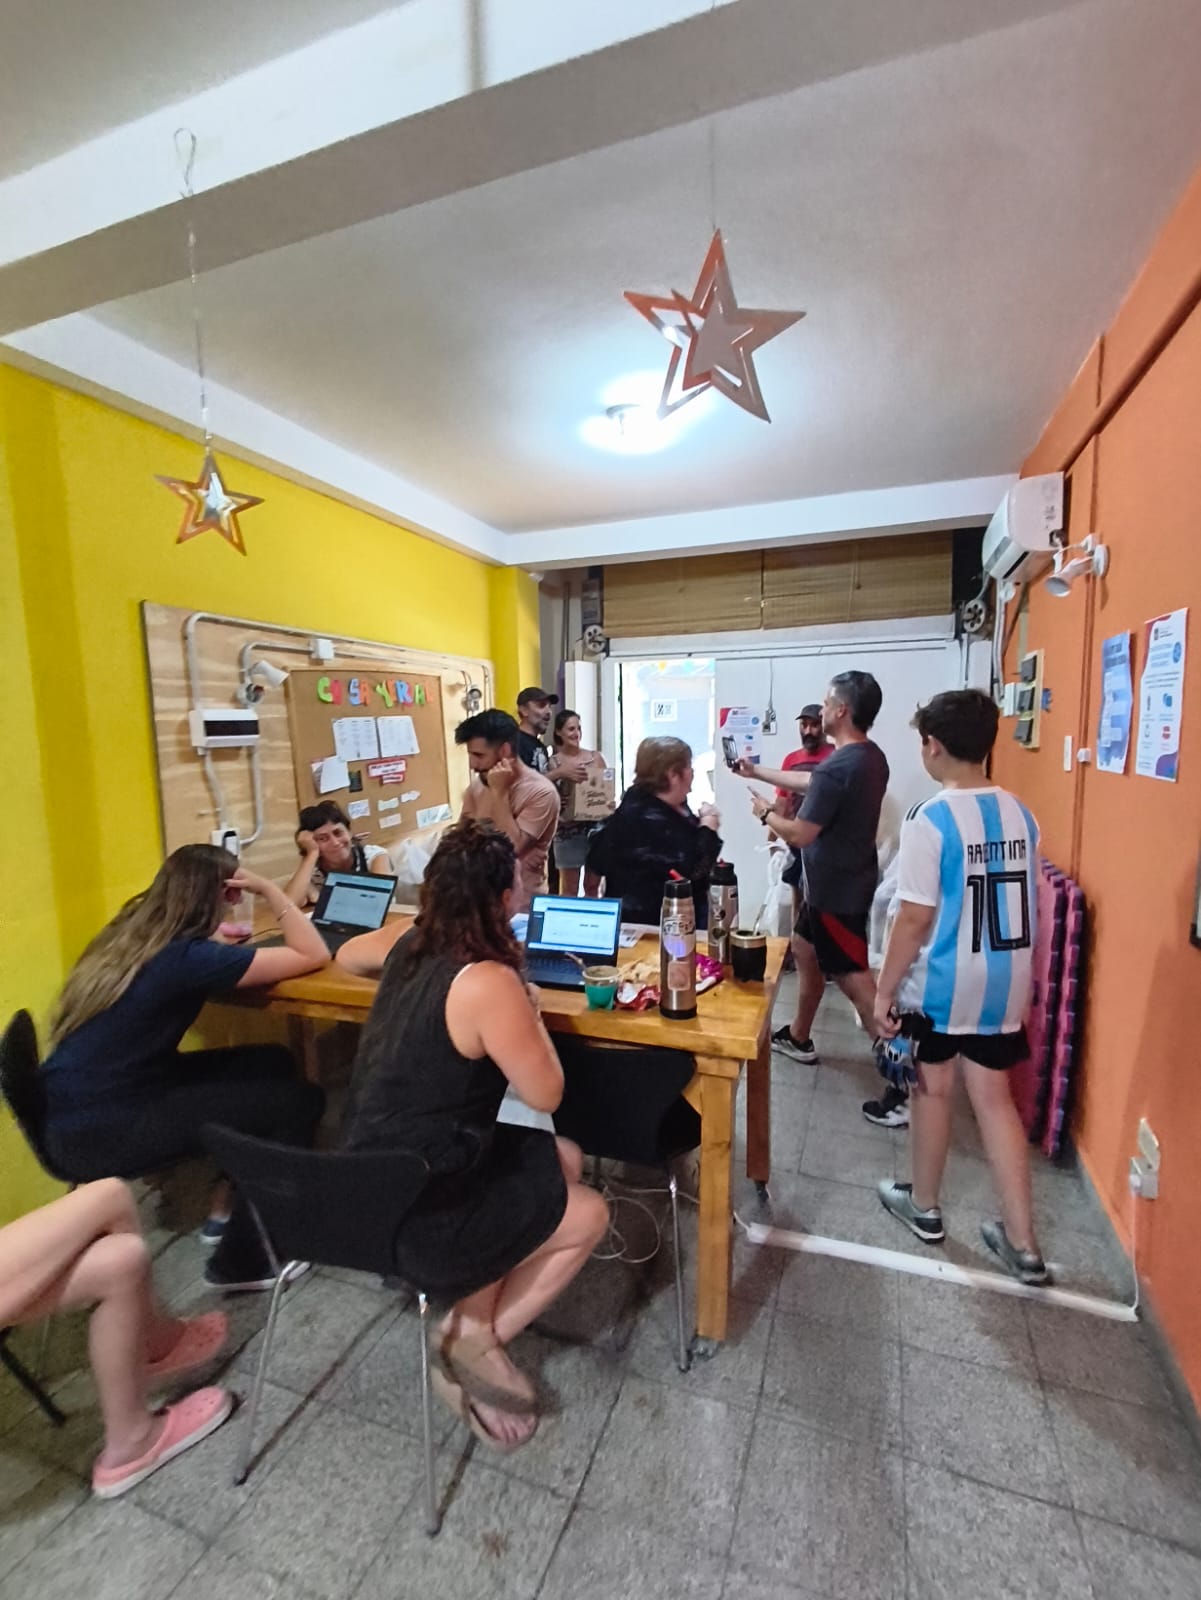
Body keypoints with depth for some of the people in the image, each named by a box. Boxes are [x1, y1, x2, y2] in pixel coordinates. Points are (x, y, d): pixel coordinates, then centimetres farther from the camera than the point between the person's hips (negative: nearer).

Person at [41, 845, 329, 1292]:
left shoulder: (132, 935, 3)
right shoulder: (186, 957, -23)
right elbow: (314, 956, -23)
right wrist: (268, 889, -17)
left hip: (82, 1109, 9)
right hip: (100, 1134, -9)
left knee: (272, 1063, 9)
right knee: (300, 1100, -9)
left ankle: (230, 1210, 23)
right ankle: (239, 1259, 9)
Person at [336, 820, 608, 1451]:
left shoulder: (407, 945, -4)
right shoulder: (488, 981, -28)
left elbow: (344, 955, 19)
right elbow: (545, 1095, -18)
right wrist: (529, 1010, -4)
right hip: (415, 1212, -7)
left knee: (563, 1160, 19)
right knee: (589, 1215, 13)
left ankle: (471, 1318, 20)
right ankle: (478, 1341, 16)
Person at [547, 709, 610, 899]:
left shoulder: (595, 757, 4)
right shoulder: (554, 762, -4)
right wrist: (560, 773, -28)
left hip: (596, 825, 3)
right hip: (568, 829, -2)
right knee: (569, 887, 5)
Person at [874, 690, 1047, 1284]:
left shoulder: (930, 819, -20)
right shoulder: (1021, 815, 1)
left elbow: (915, 919, -19)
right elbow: (1029, 905, 9)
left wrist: (884, 990, -10)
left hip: (940, 986, -5)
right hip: (1004, 985, 6)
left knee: (933, 1091, 14)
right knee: (994, 1098, 17)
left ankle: (924, 1207, 34)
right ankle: (1022, 1242, 25)